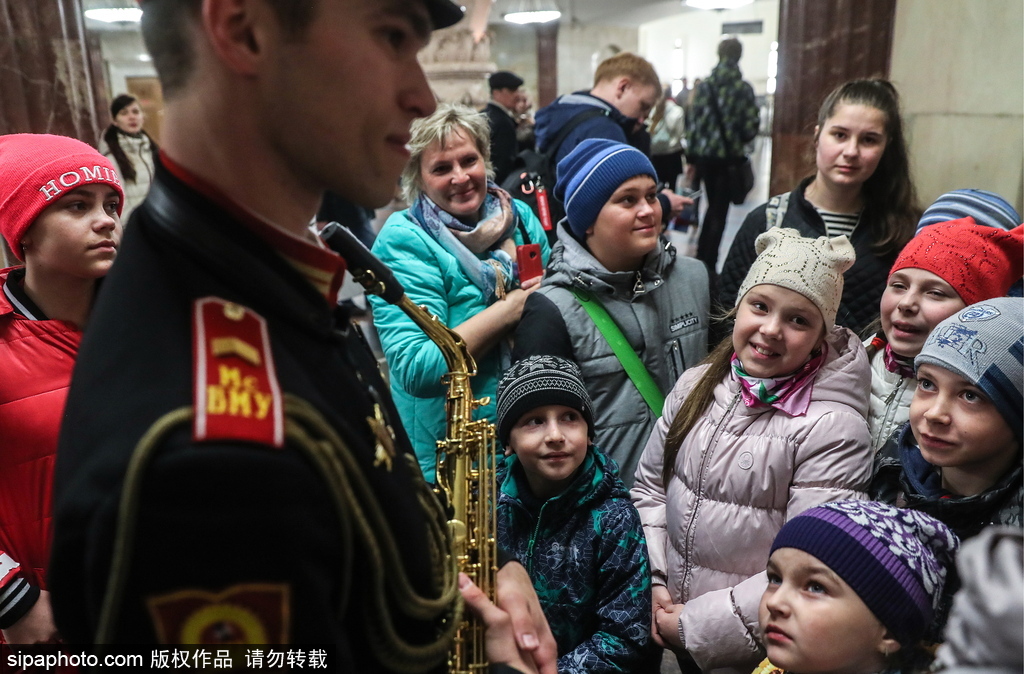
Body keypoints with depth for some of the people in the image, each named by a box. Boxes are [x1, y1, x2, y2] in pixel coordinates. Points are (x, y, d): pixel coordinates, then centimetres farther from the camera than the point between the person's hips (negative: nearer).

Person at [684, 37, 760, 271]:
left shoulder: (704, 86, 1)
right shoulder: (743, 88, -4)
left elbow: (695, 122, -1)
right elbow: (751, 126, -7)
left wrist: (691, 159, 4)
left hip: (705, 155, 3)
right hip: (730, 156, -3)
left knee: (712, 206, 20)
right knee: (720, 210, 6)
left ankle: (701, 259, 25)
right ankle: (708, 264, 6)